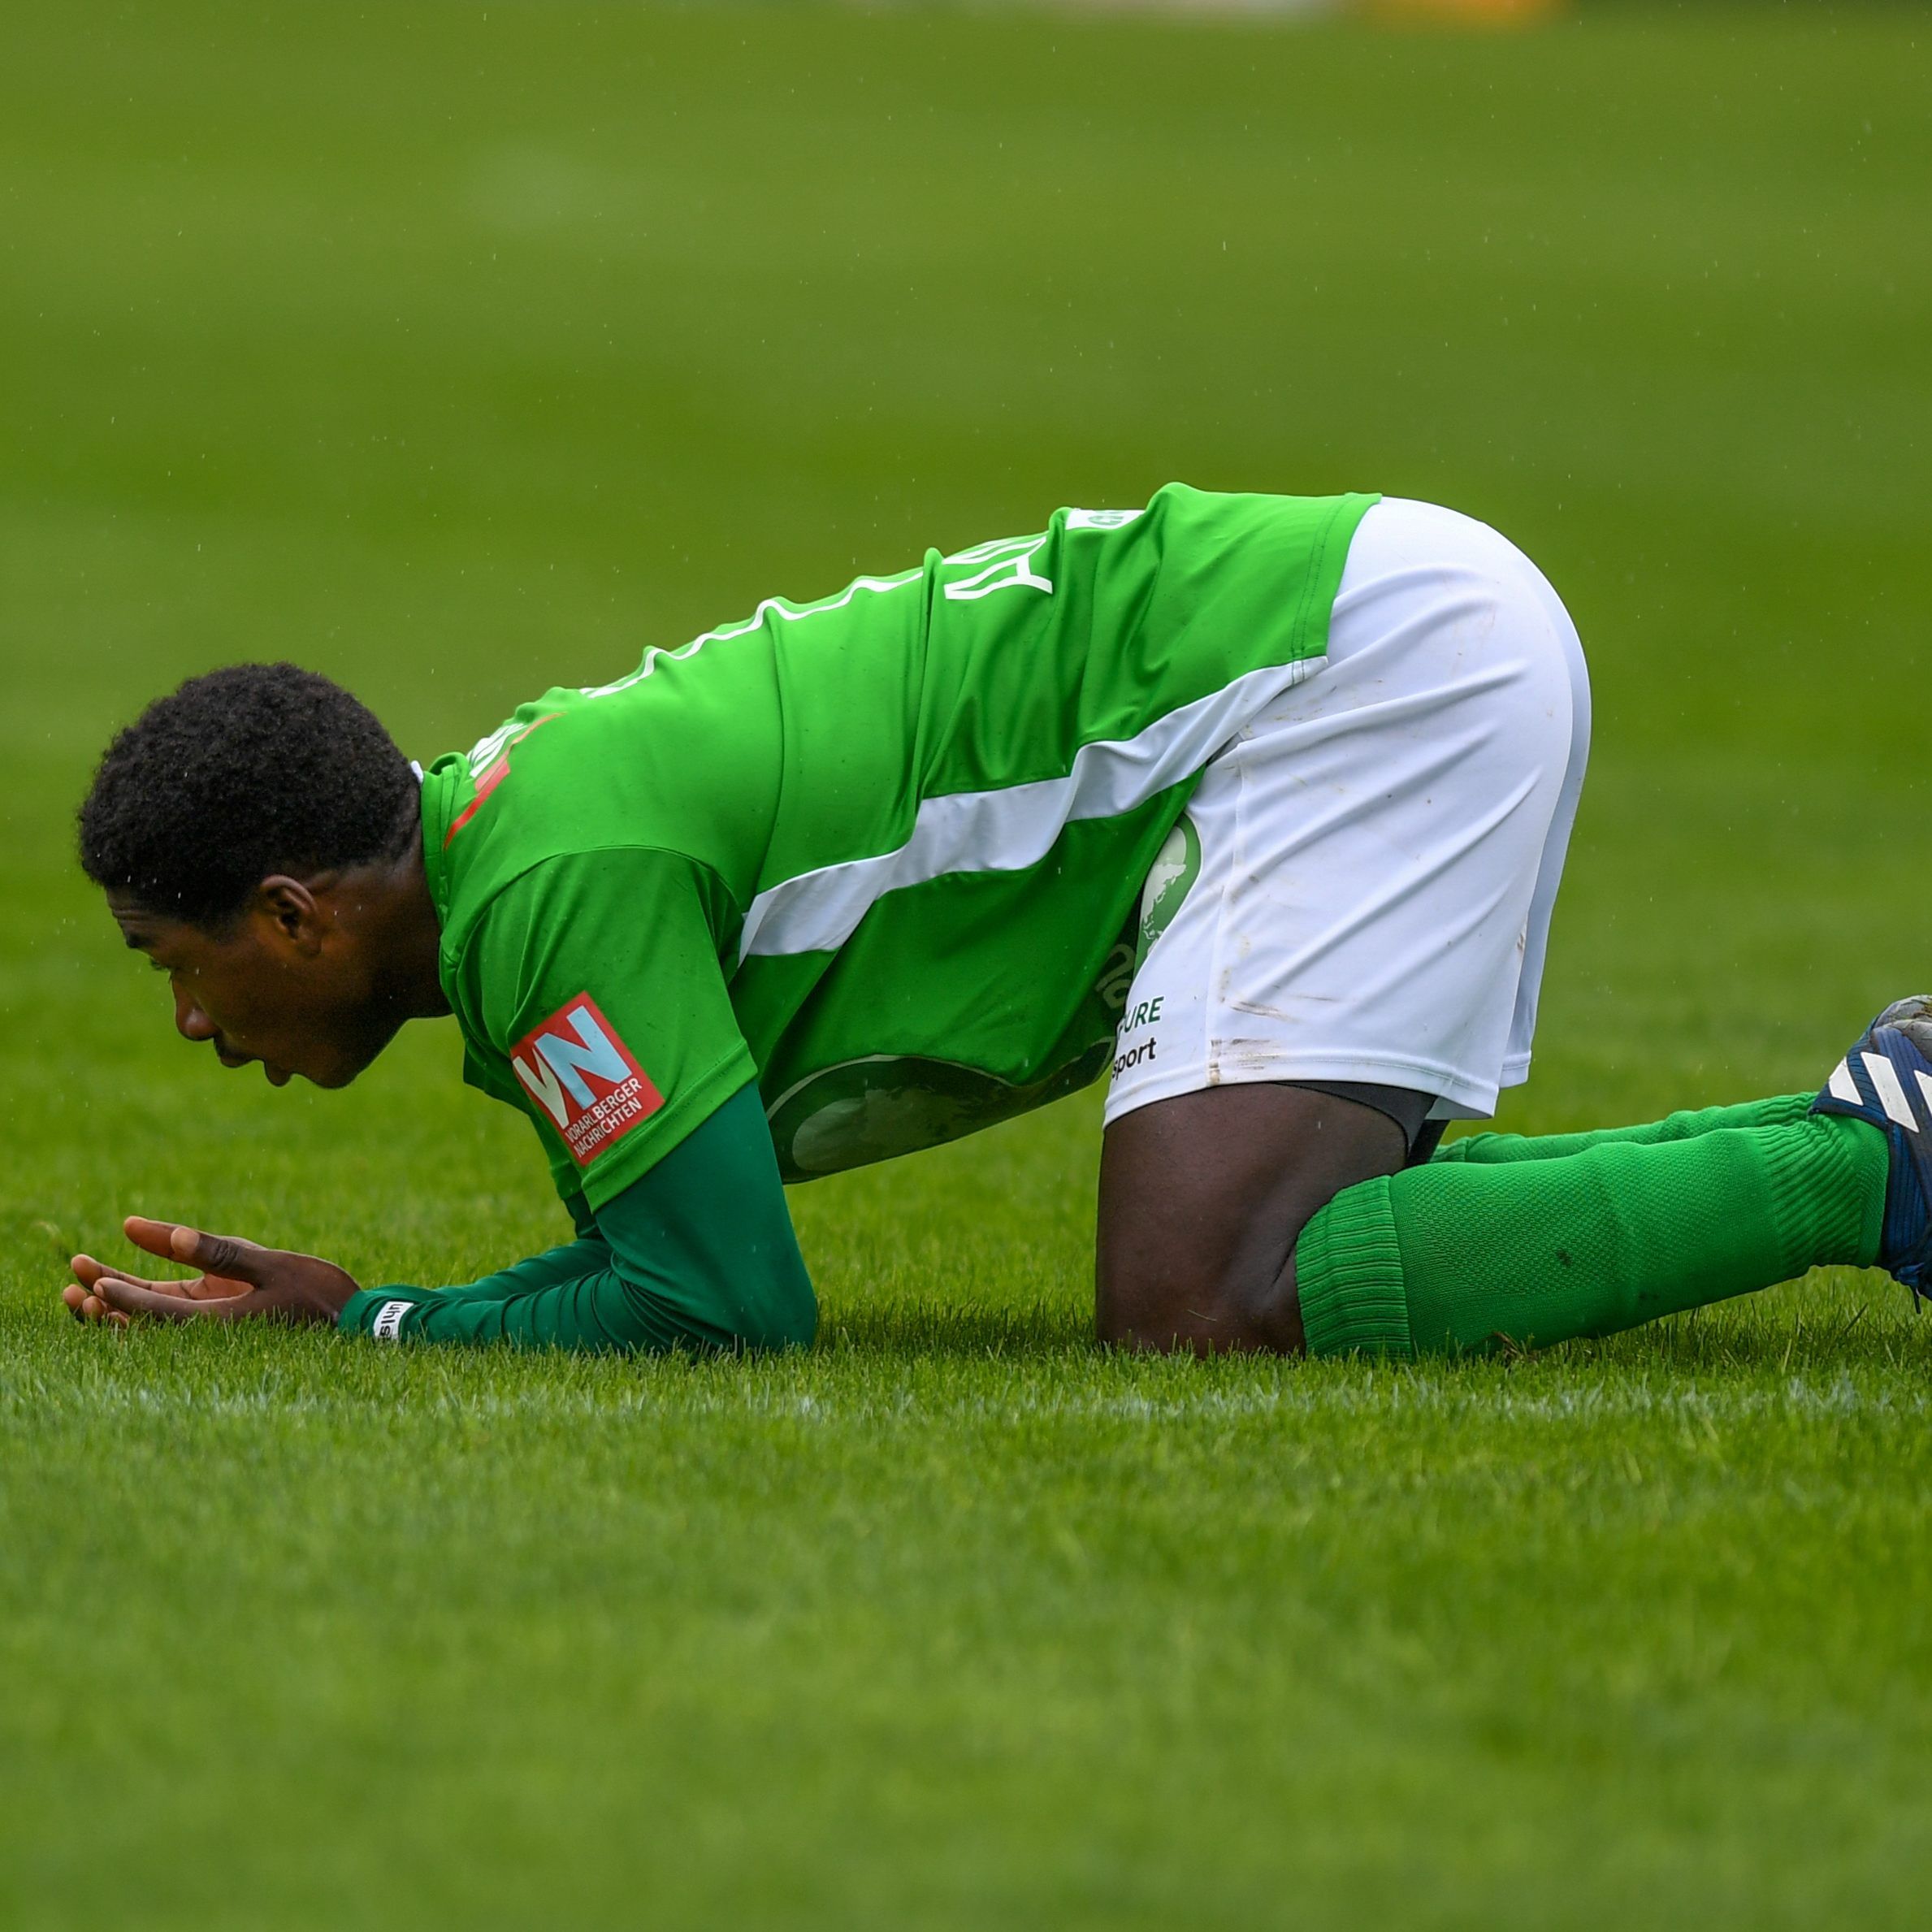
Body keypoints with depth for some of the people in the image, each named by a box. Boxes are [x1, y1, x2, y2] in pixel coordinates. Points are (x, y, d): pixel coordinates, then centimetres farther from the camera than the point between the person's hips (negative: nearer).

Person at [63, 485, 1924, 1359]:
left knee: (1195, 1312, -19)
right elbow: (686, 1253, 21)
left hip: (1364, 654, -10)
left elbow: (736, 1313, -14)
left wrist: (379, 1334, -4)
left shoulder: (549, 891, -16)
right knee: (1324, 1223, 22)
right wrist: (346, 1309, 11)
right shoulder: (516, 807, 14)